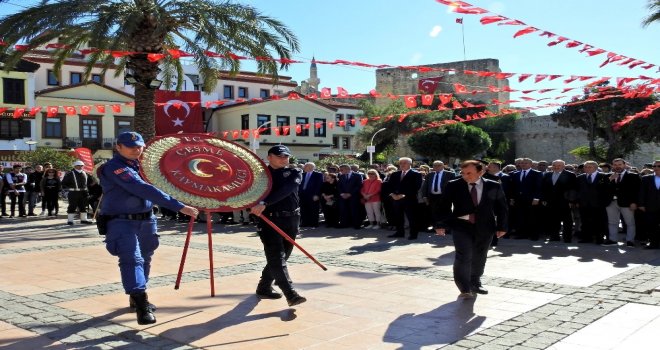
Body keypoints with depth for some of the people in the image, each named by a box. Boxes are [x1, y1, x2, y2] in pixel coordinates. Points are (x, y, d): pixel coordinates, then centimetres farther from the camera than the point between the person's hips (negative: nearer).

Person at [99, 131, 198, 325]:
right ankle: (141, 305, -27)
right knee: (132, 260, -20)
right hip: (122, 222, -8)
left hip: (146, 221, 8)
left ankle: (136, 297, 36)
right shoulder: (115, 168, -18)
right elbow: (144, 189, -30)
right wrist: (178, 206, -35)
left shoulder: (140, 164, 8)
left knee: (144, 260, 17)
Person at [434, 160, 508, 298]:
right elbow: (444, 206, -3)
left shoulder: (494, 187, 0)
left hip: (485, 227, 2)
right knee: (464, 256, -13)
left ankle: (475, 283, 32)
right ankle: (464, 288, -6)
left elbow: (502, 208, 7)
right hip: (461, 226, -2)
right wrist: (441, 224, -10)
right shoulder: (453, 186, -4)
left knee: (479, 257, 12)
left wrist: (501, 226, 4)